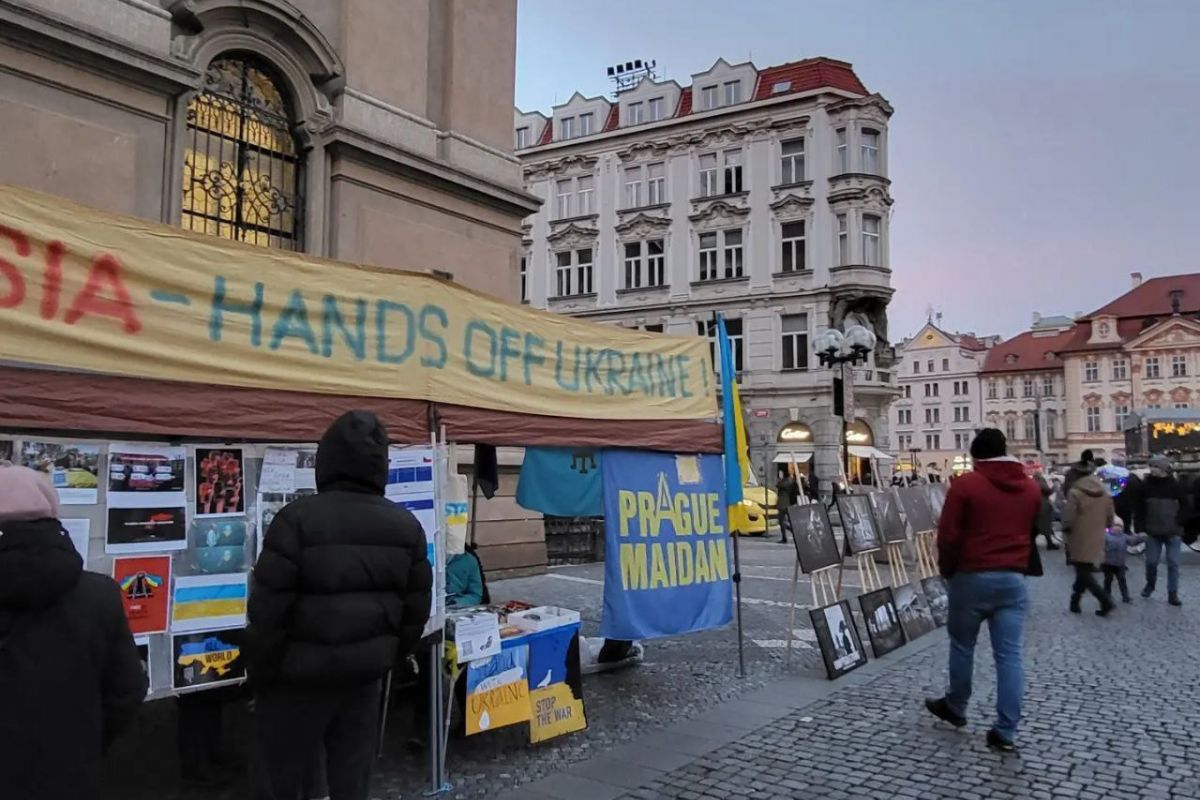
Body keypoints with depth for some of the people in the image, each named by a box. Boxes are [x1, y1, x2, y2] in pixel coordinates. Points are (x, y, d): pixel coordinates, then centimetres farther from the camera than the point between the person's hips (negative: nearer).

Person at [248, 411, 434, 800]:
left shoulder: (298, 519, -16)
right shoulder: (407, 526, -1)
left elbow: (269, 610, -14)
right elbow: (416, 609, 4)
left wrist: (260, 675, 0)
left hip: (299, 679, -4)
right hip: (365, 676, 4)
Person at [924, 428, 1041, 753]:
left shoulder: (966, 484, -8)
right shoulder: (1031, 488, 8)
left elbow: (948, 535, -8)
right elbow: (1033, 533, 18)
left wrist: (947, 569, 6)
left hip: (972, 576, -3)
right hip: (1014, 579, 4)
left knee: (962, 644, 14)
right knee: (1010, 653, 2)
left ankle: (955, 707, 29)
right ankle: (1006, 731, 1)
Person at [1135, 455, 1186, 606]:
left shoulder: (1175, 485, -5)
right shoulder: (1146, 484, -2)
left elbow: (1184, 505, 2)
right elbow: (1138, 507, 5)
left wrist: (1179, 522, -8)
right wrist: (1141, 526, 0)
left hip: (1172, 532, -1)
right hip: (1153, 531, 1)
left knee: (1173, 563, 0)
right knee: (1151, 561, 7)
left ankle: (1173, 594, 8)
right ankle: (1150, 584, 32)